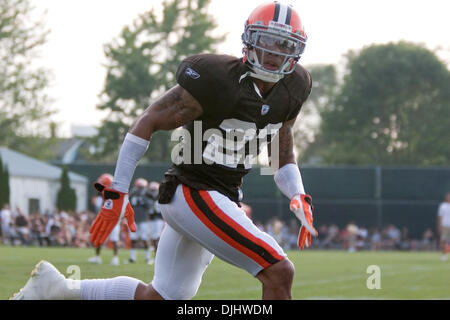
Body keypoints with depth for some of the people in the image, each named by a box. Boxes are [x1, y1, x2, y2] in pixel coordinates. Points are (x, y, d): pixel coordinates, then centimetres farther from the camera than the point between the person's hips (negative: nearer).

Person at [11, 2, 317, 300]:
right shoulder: (218, 81, -19)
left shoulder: (291, 89, 5)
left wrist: (299, 198, 0)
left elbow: (283, 157, 19)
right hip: (194, 195, -9)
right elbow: (147, 123, -14)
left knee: (162, 298, 15)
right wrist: (117, 193, -16)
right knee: (279, 272, -16)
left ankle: (57, 287, 25)